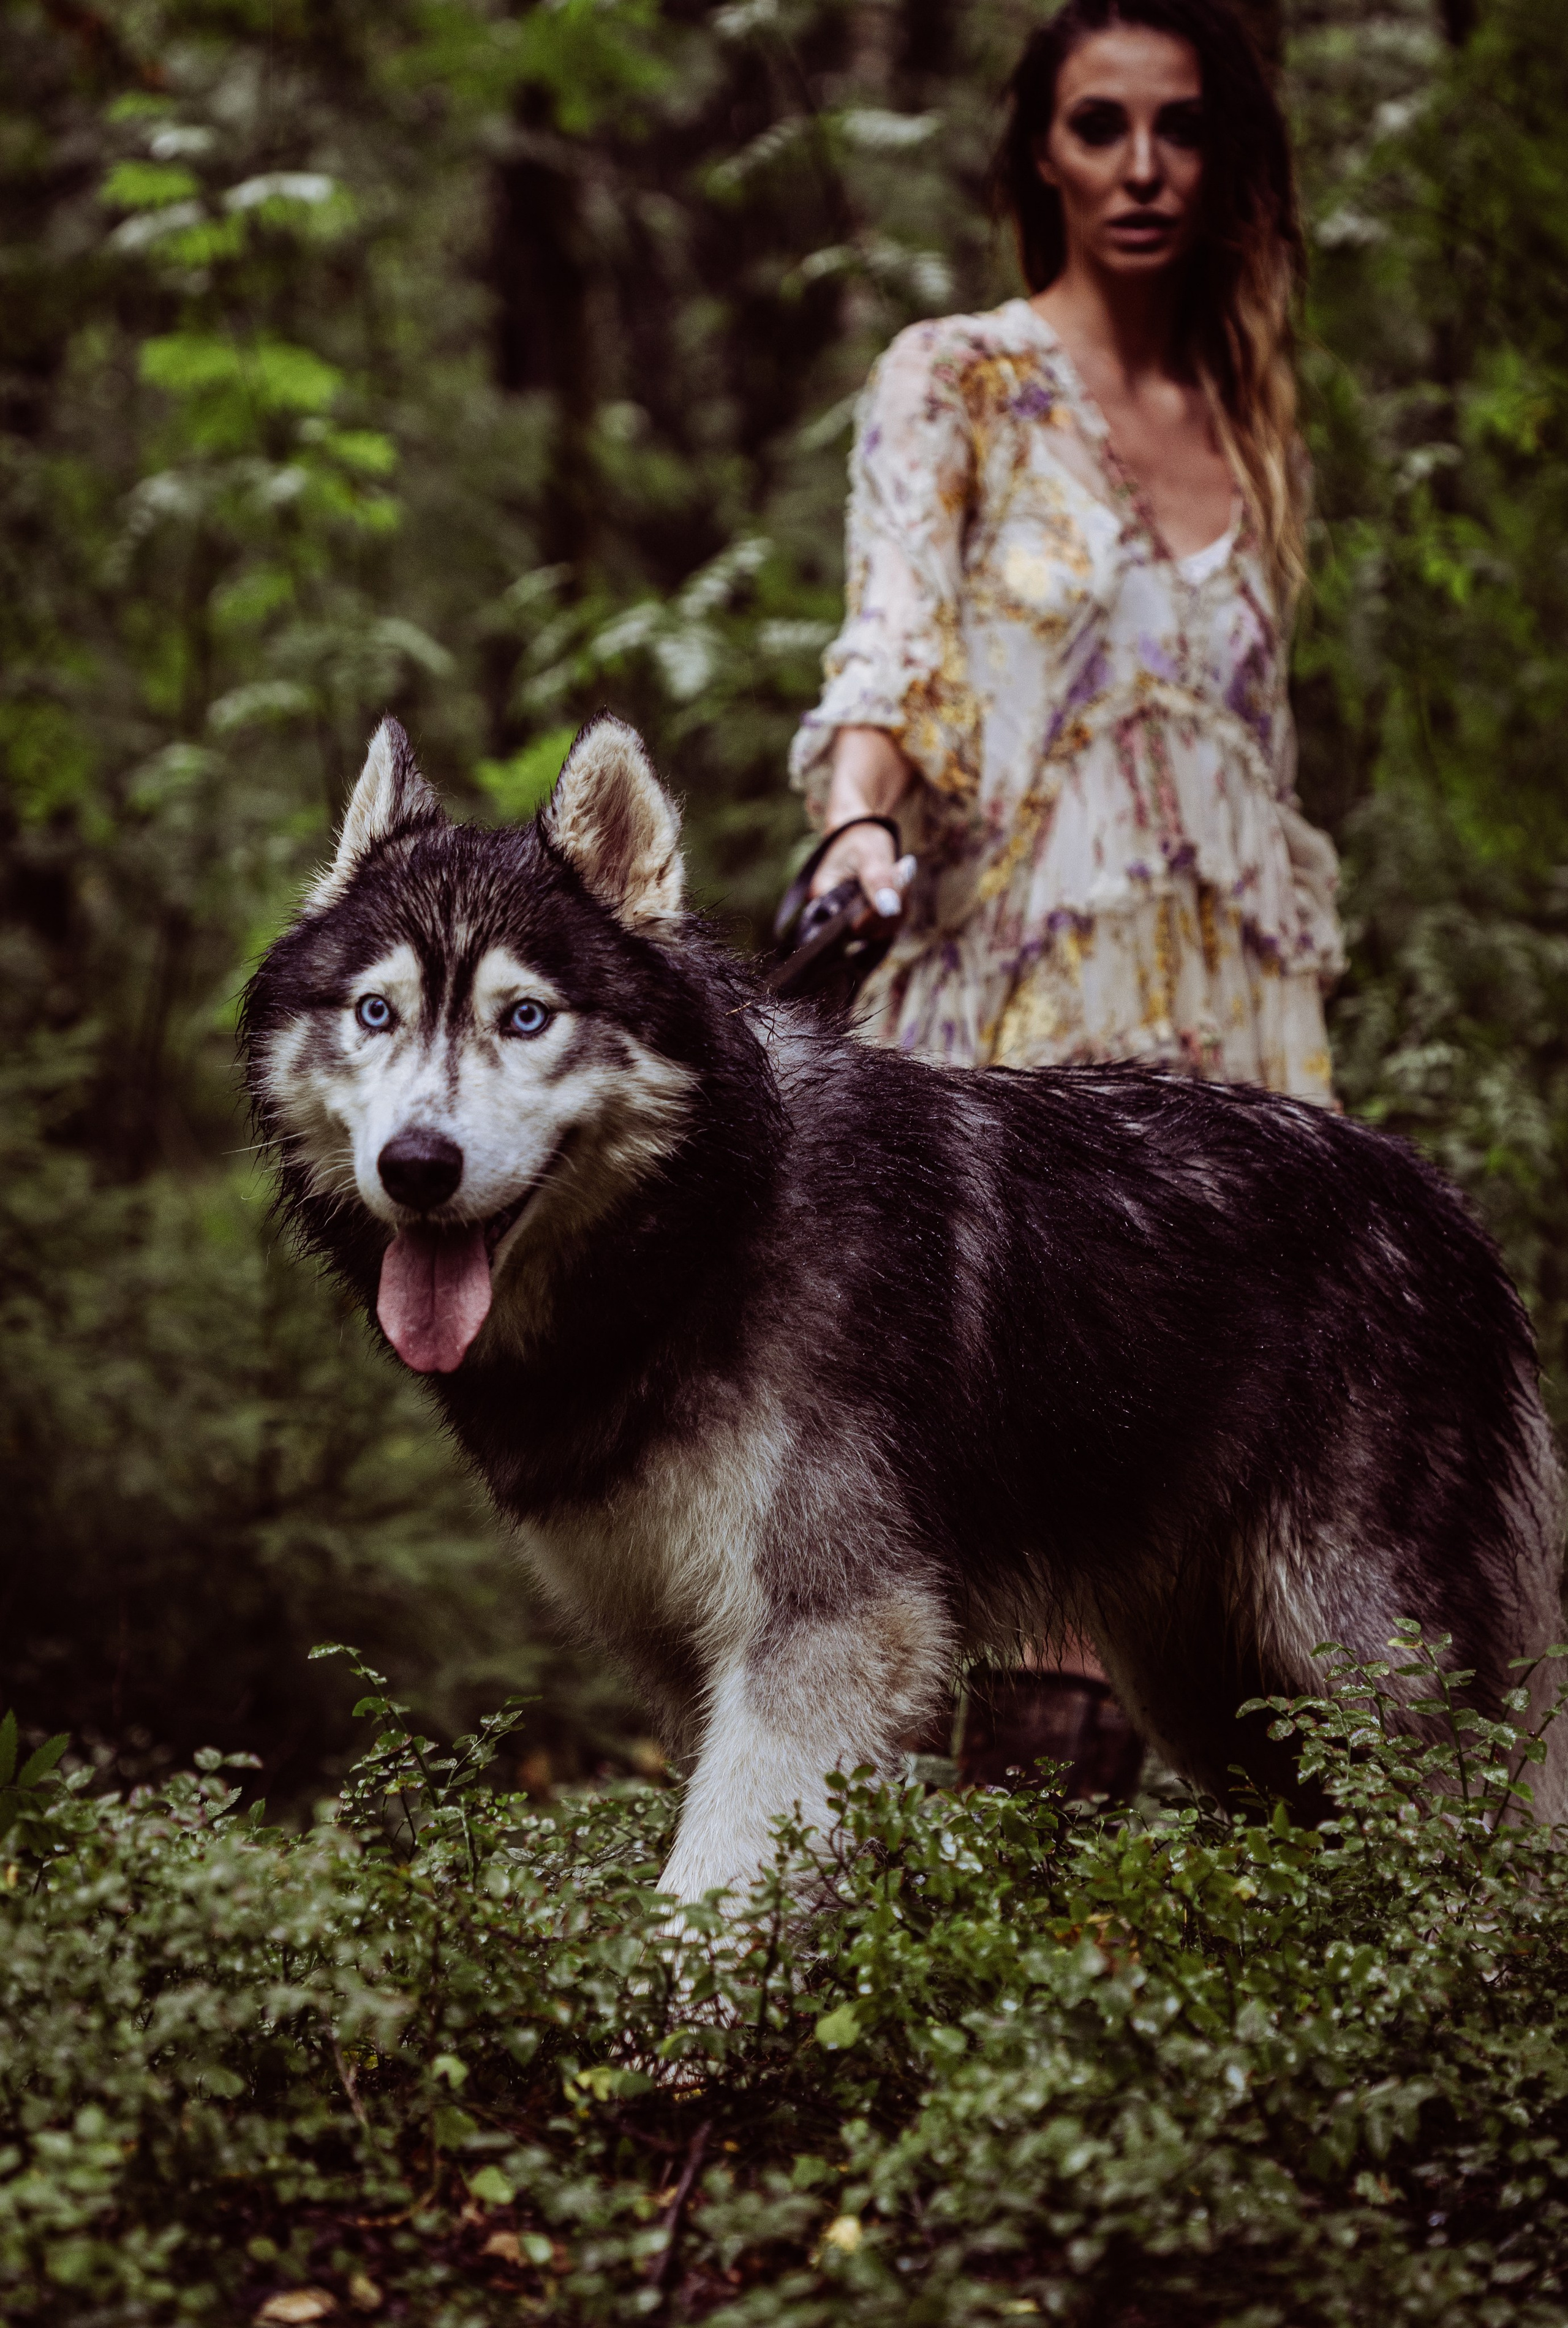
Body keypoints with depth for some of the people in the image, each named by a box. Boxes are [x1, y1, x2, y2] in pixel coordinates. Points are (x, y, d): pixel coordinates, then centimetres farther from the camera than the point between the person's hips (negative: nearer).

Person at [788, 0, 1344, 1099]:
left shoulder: (1266, 454, 16)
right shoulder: (951, 380, 3)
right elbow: (892, 642, -11)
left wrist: (1300, 1044, 15)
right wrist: (858, 822, -31)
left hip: (1227, 1017, 4)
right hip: (1017, 1004, -4)